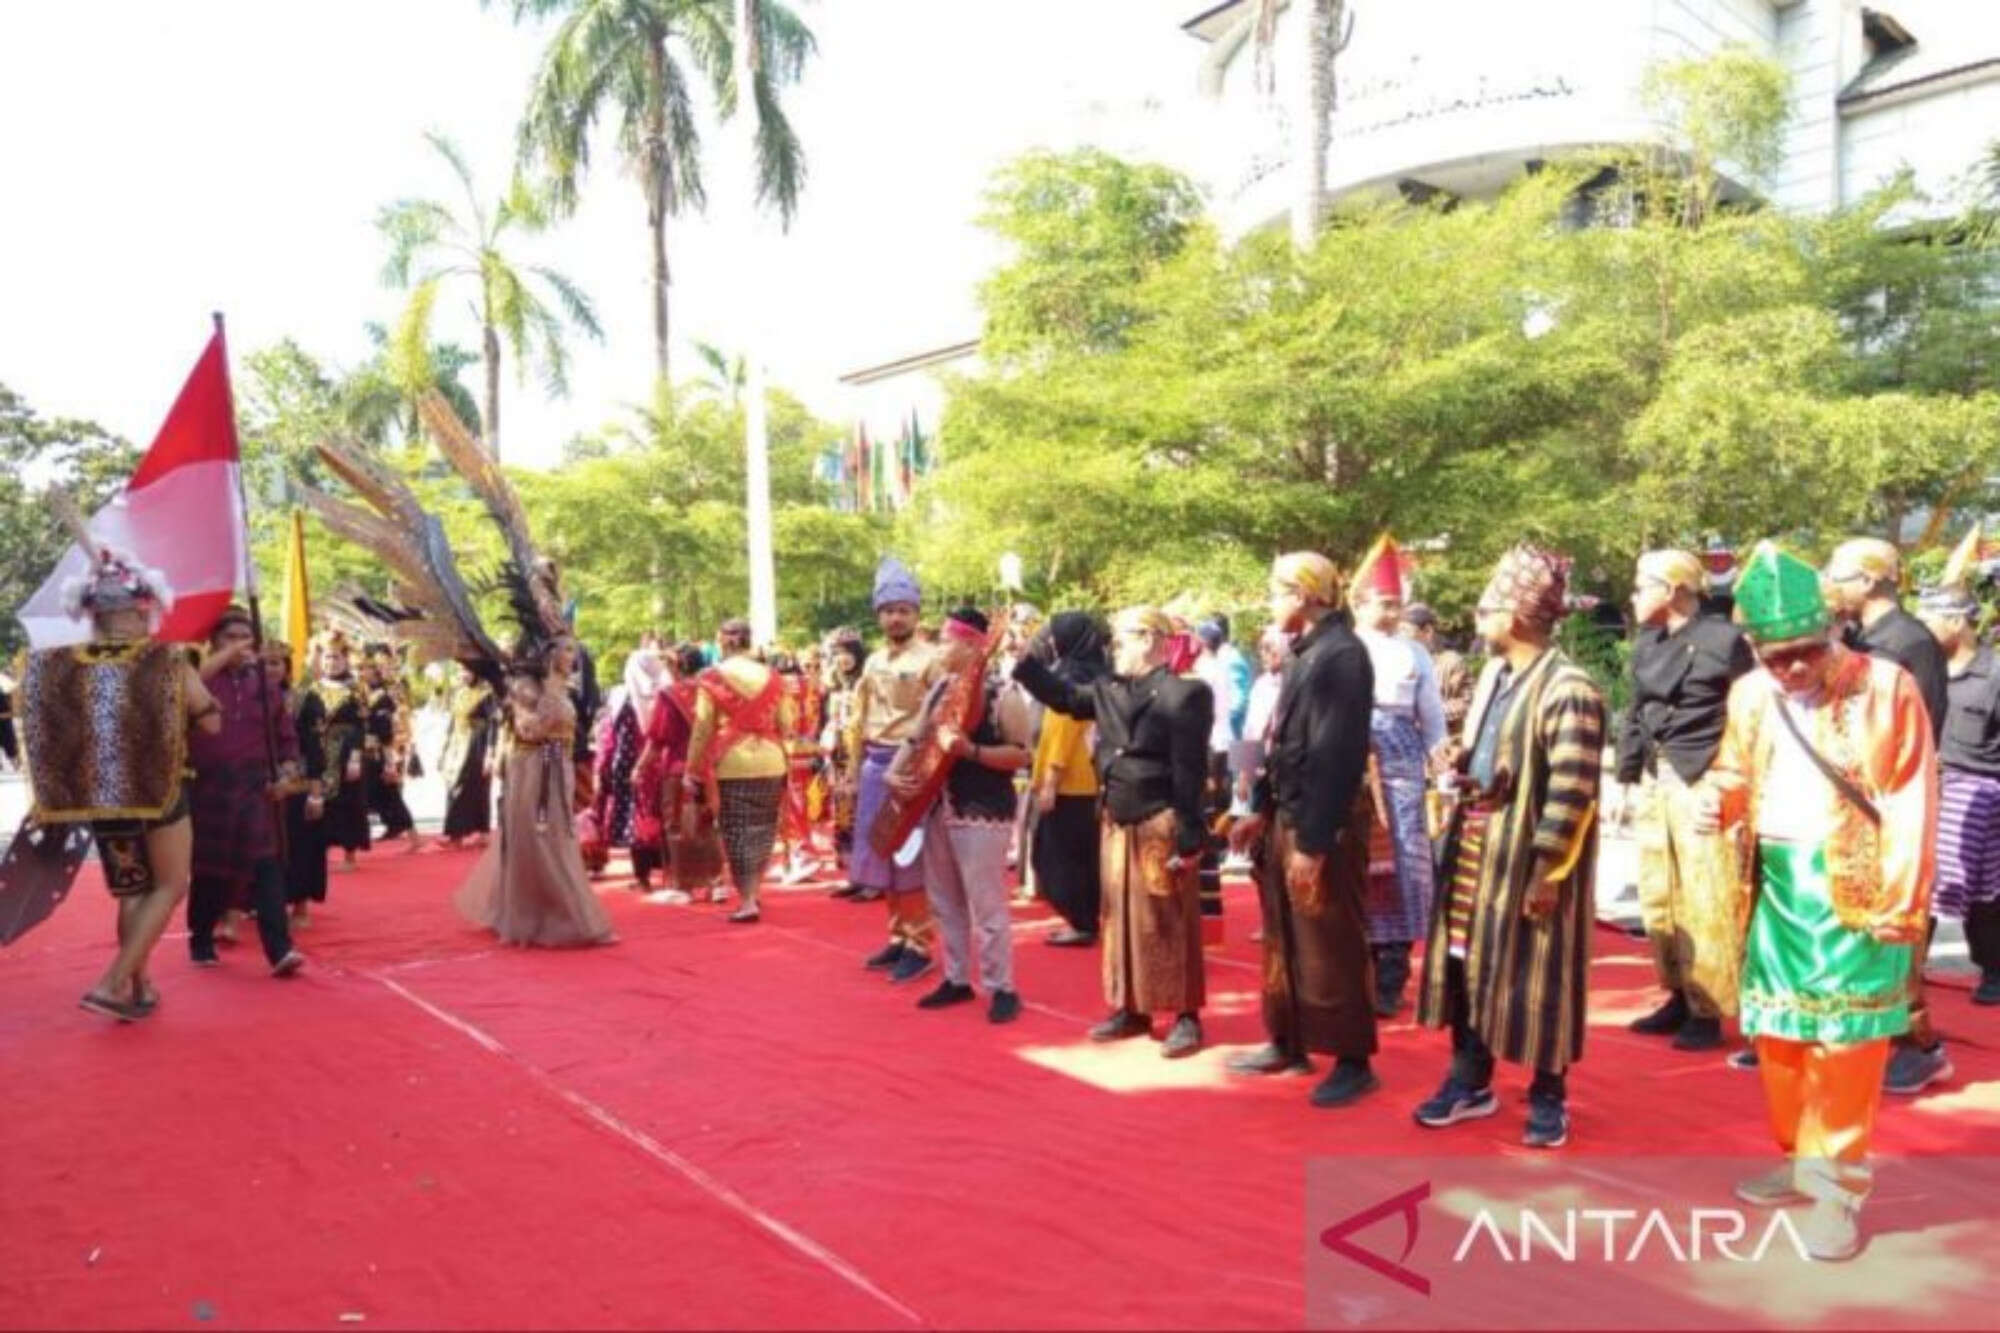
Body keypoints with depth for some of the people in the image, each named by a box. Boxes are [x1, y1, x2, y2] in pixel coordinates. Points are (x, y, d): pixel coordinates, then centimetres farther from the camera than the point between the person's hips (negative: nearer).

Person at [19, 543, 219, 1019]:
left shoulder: (58, 666, -3)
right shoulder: (166, 662, -12)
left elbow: (46, 735, 5)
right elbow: (212, 722, -3)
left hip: (97, 796, 4)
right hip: (160, 792, -4)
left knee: (129, 890, 20)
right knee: (170, 885, 11)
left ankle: (138, 986, 26)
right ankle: (112, 983, -2)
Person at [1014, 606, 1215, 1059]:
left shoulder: (1183, 694, -13)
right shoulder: (1108, 690, 8)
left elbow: (1190, 772, -16)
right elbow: (1063, 698, 17)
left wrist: (1190, 837, -19)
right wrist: (1029, 662, 2)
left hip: (1161, 825, -7)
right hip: (1117, 823, 7)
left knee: (1170, 923, 0)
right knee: (1122, 918, 13)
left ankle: (1186, 1016, 10)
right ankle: (1131, 1009, 24)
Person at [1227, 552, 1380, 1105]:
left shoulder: (1342, 654, -18)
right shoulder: (1305, 652, 11)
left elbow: (1336, 755, -22)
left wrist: (1313, 842, -22)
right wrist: (1262, 809, 15)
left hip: (1322, 823, -9)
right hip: (1286, 815, 9)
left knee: (1330, 947, 1)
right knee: (1284, 940, 17)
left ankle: (1354, 1062, 14)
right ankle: (1287, 1043, 30)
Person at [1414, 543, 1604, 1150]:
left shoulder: (1568, 689, -18)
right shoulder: (1493, 675, 11)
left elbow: (1572, 790, -20)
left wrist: (1548, 869, -20)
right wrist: (1461, 760, 6)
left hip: (1526, 852, -8)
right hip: (1473, 841, 9)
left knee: (1536, 973, 4)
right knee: (1467, 961, 14)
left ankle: (1548, 1097, 21)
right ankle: (1470, 1081, 29)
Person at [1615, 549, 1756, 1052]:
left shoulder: (1724, 639, -8)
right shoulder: (1647, 645, 11)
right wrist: (1628, 775, 12)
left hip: (1704, 783, -7)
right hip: (1655, 780, 8)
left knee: (1705, 903, -3)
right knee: (1658, 897, 12)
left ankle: (1708, 1010, 8)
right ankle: (1680, 996, 24)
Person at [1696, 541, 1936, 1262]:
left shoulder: (1886, 687, -9)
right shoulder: (1749, 695, 6)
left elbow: (1911, 806, -9)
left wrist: (1901, 907, -12)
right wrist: (1717, 796, -7)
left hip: (1854, 892, -5)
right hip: (1775, 887, 5)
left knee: (1844, 1042, -1)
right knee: (1777, 1035, 13)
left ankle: (1840, 1185, 11)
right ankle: (1801, 1158, 30)